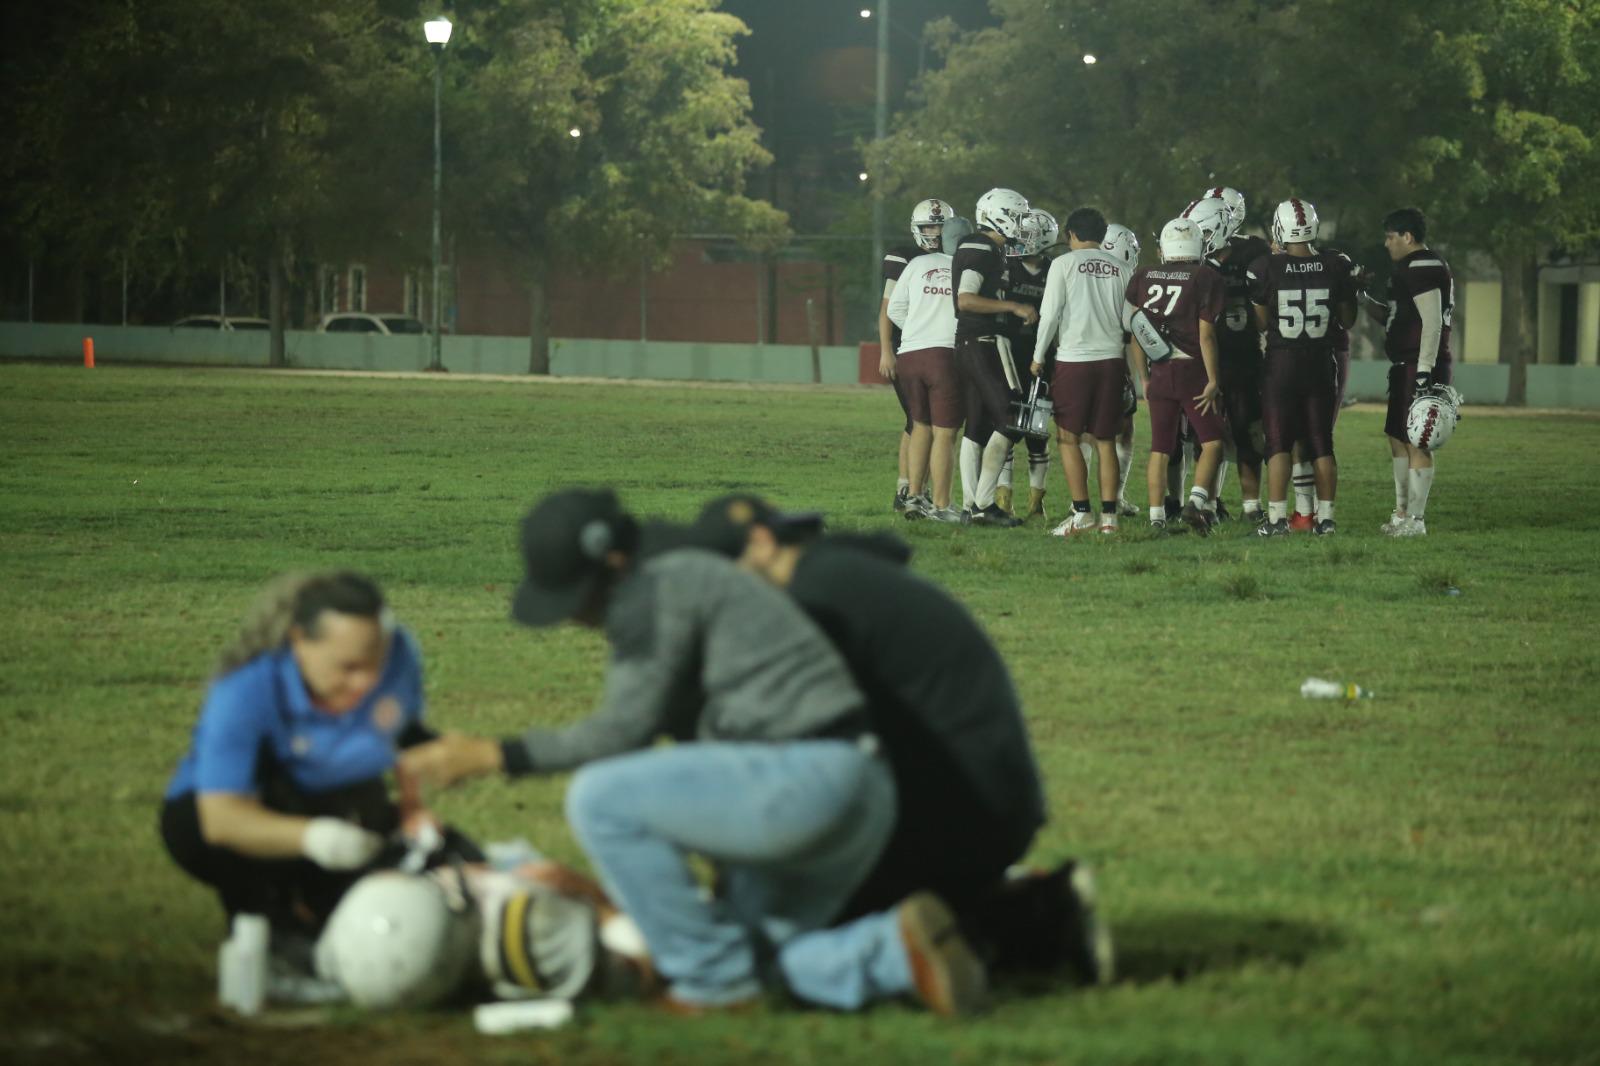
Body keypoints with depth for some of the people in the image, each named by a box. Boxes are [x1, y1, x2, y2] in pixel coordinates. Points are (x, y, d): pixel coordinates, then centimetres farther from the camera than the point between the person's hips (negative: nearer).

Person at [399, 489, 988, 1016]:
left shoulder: (652, 592, -8)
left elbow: (624, 730, -10)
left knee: (598, 798, -11)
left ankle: (712, 975, -5)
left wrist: (491, 755, -6)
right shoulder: (683, 580, 24)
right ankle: (900, 949, 1)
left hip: (806, 778, -11)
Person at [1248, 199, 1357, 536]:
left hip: (1281, 363, -2)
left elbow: (1261, 322, 1)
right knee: (1321, 444, 9)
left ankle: (1277, 517, -2)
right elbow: (1347, 319, 6)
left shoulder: (1266, 268, -10)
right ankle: (1325, 517, 9)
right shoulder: (1335, 267, -3)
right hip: (1321, 362, 2)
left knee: (1278, 444, 3)